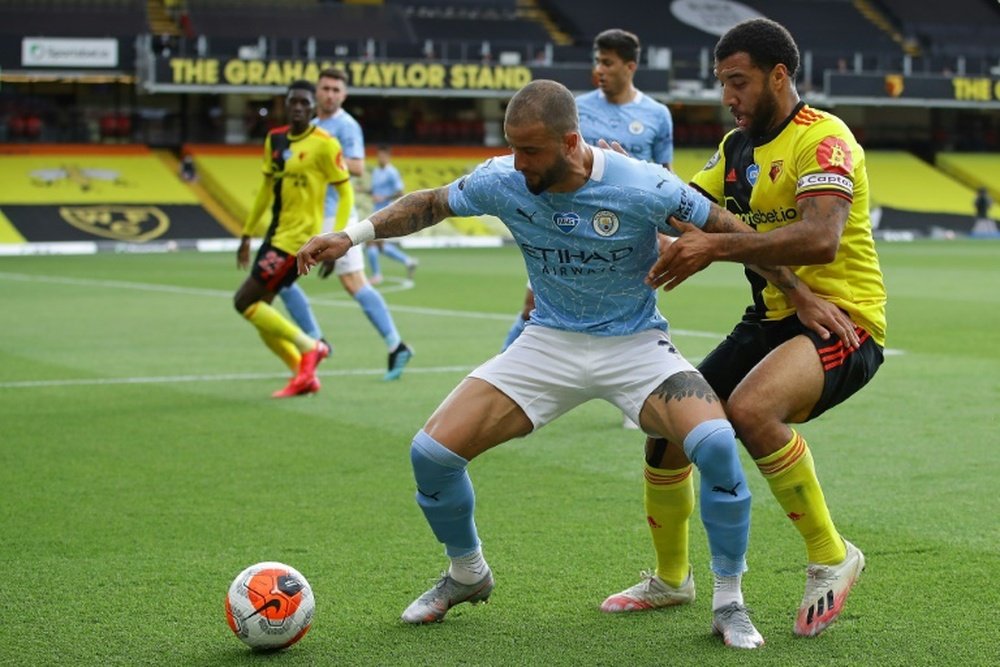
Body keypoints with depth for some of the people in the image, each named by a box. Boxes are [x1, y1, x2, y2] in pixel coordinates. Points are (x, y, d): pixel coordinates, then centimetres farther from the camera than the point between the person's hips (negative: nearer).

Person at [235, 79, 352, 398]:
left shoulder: (324, 144, -12)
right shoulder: (274, 139, 8)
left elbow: (346, 192, -11)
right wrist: (247, 234, 19)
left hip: (298, 238, -8)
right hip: (276, 233, 8)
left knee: (245, 301, -12)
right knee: (259, 312, 6)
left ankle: (310, 347, -1)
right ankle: (305, 376, 15)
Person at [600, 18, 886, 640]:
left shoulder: (824, 139, -15)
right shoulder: (737, 146, 13)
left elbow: (821, 239, -31)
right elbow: (686, 210, 13)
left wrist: (717, 247, -37)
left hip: (841, 320, -8)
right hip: (770, 320, 8)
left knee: (750, 407, -35)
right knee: (668, 429, 2)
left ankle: (831, 556, -15)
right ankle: (669, 577, 26)